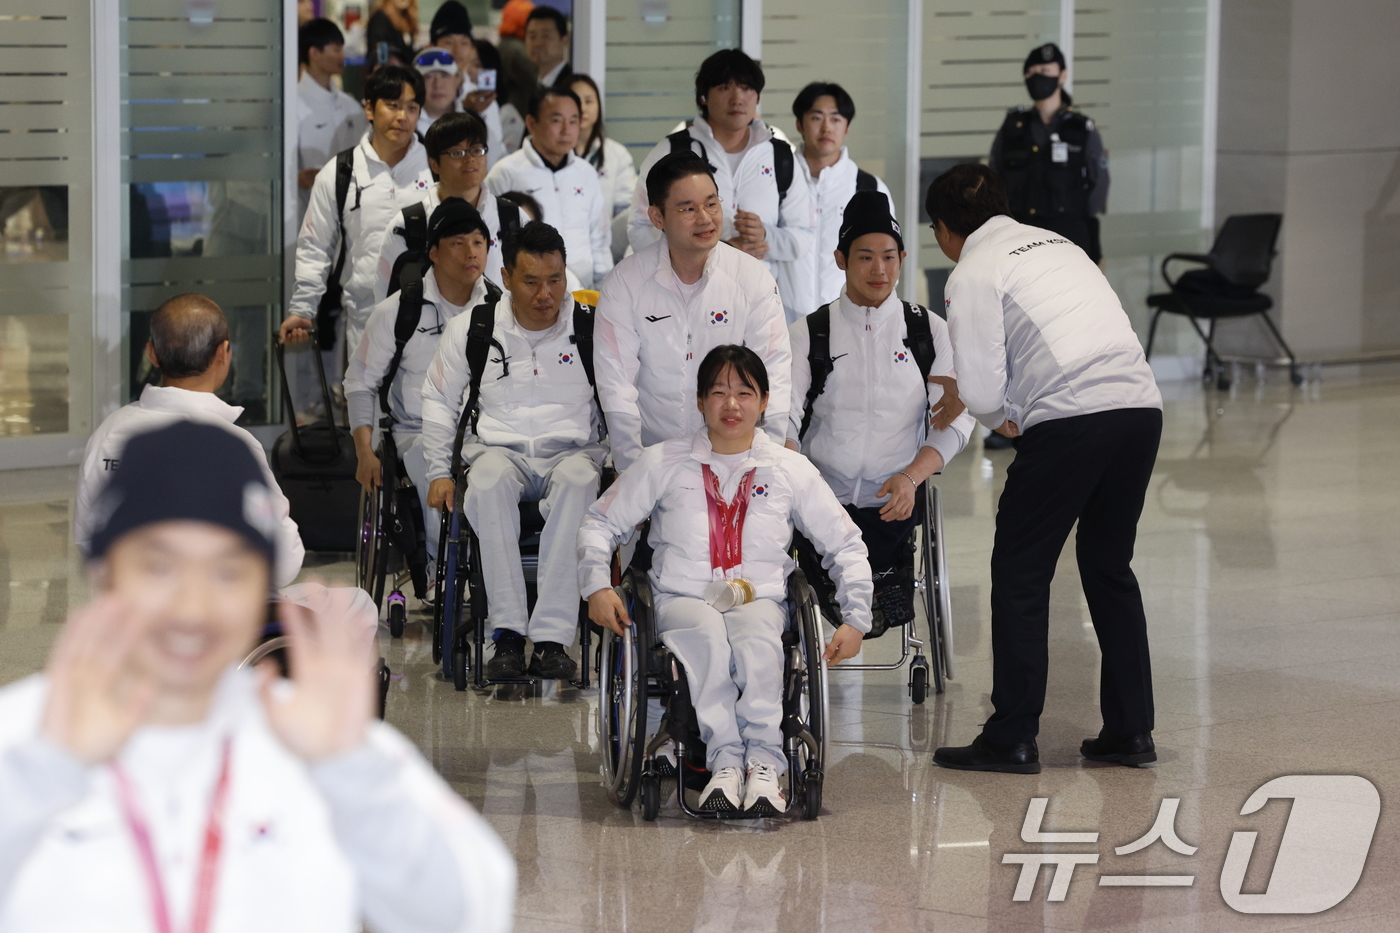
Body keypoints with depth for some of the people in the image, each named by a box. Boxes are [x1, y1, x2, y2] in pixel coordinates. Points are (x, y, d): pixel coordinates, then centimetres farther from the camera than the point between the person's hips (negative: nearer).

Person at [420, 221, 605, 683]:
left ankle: (552, 636, -41)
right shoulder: (472, 328, 5)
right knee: (490, 481, -37)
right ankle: (508, 633, -36)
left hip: (573, 450, -1)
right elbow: (439, 400, 16)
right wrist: (440, 473, 10)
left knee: (577, 482, -38)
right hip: (499, 449, 1)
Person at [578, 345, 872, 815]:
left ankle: (764, 763, -43)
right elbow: (600, 523, 14)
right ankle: (725, 760, -45)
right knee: (707, 634, -39)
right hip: (682, 599, -1)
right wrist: (597, 585, -3)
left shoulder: (790, 469, 14)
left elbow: (846, 545, 19)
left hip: (759, 601, 1)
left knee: (758, 641, -38)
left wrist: (855, 619, 7)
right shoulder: (665, 463, 11)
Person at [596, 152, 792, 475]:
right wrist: (633, 468, -13)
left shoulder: (753, 278, 1)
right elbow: (616, 379, -3)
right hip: (652, 453, 0)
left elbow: (774, 369, -1)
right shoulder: (626, 282, -1)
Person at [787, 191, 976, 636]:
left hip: (894, 504, 0)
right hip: (821, 502, 0)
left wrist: (910, 478, -13)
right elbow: (782, 419, 2)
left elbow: (955, 421, 6)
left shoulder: (930, 331, 14)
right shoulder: (807, 334, 12)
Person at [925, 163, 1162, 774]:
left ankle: (1012, 740, 4)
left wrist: (1000, 416, 18)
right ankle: (1130, 731, 20)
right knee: (1109, 567, 19)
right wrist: (1011, 409, 22)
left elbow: (980, 391, -5)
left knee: (1020, 574, 4)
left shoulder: (973, 273, 2)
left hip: (1068, 421, -7)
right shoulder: (1058, 244, 24)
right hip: (1141, 403, 7)